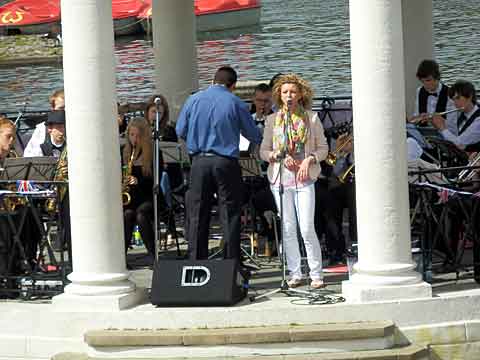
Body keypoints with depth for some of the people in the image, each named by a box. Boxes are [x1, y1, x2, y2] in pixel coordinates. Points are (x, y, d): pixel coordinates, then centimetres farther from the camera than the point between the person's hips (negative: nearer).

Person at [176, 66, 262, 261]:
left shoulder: (193, 100, 4)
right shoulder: (236, 103, -2)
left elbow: (180, 131, 10)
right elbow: (254, 136, 4)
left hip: (200, 162, 2)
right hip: (226, 162, -2)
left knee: (197, 215, 8)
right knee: (230, 215, 3)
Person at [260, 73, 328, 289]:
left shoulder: (311, 118, 5)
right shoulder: (272, 120, 9)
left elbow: (323, 148, 7)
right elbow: (263, 151, 9)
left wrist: (309, 159, -11)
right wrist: (278, 156, -10)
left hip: (304, 180, -2)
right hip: (281, 179, 2)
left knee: (307, 228, -8)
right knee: (288, 229, 3)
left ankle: (316, 275, 0)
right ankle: (295, 274, 11)